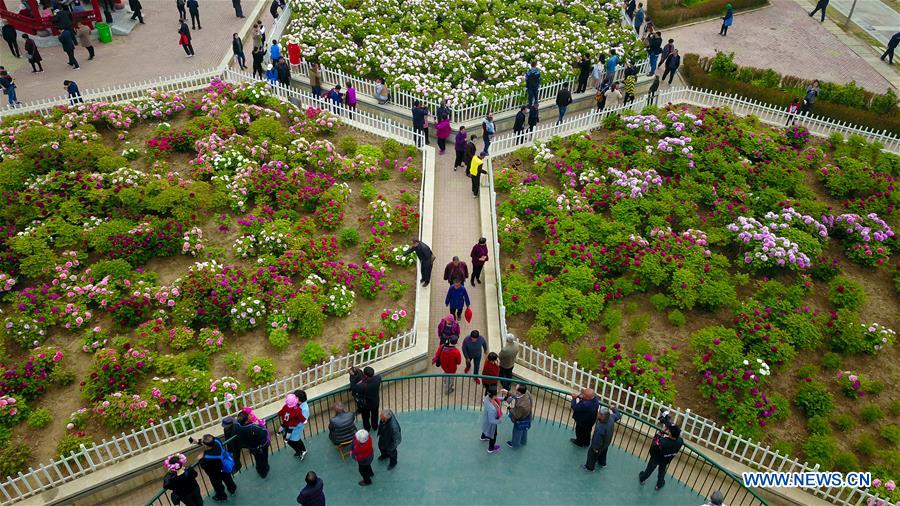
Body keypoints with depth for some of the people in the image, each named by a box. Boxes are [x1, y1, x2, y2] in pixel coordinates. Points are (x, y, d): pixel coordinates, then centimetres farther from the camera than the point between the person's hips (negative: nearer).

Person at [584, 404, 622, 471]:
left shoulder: (600, 428, -47)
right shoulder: (611, 417, -30)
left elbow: (597, 440, -31)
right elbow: (618, 415, -6)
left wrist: (595, 448, -13)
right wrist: (613, 408, 8)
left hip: (600, 445, -6)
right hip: (607, 442, 6)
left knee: (592, 454, 22)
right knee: (603, 453, 34)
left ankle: (590, 467, 47)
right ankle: (603, 463, 61)